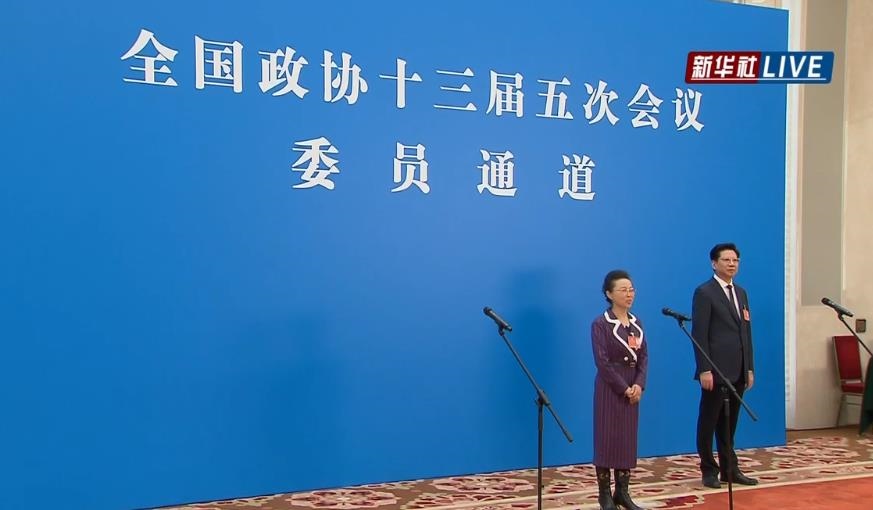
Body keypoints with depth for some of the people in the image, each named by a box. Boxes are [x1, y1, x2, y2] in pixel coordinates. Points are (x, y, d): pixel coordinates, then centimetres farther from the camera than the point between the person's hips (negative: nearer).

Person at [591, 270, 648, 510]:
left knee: (628, 438, 8)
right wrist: (624, 388, -15)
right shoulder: (600, 324, -10)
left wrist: (639, 384, -9)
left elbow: (643, 356, 5)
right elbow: (602, 362, -14)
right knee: (607, 438, -2)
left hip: (632, 388, 6)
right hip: (609, 388, -6)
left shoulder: (636, 322, 8)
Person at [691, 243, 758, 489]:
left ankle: (730, 468, 21)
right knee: (708, 422, 4)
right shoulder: (704, 292, -7)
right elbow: (699, 335, -12)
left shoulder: (741, 293, 15)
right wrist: (704, 369, -17)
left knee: (729, 423, 13)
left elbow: (746, 332, 15)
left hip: (738, 371, 7)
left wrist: (750, 368, 11)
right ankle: (709, 470, 12)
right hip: (716, 370, -6)